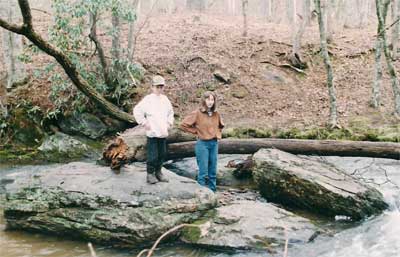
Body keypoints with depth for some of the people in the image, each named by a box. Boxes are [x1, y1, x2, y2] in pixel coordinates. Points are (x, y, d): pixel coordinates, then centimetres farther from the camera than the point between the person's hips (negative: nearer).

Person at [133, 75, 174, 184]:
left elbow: (170, 112, 28)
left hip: (163, 133, 6)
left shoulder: (165, 99, 11)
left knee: (162, 154, 12)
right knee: (153, 155, -6)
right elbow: (137, 111, -8)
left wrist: (169, 122, 16)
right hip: (152, 133, -6)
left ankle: (158, 172, 26)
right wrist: (144, 122, -9)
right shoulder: (148, 99, -8)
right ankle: (150, 174, 7)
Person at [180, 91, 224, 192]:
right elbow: (183, 125, -8)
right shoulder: (197, 113, -9)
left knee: (213, 171, 10)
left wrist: (218, 134, 11)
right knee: (203, 171, -2)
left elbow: (221, 126, 27)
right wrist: (196, 131, -5)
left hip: (214, 143, 5)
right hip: (202, 144, -5)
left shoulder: (216, 114, 6)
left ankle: (212, 191, 19)